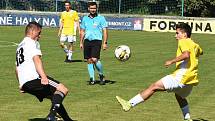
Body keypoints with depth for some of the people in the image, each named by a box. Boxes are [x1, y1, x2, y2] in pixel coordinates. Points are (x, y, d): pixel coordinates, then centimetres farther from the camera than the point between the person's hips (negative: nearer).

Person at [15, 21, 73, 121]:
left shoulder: (19, 46, 30)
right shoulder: (32, 43, 1)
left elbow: (17, 69, 35)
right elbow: (36, 60, -16)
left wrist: (21, 85, 44)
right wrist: (44, 77, -27)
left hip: (24, 83, 9)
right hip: (33, 78, -9)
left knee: (55, 97, 19)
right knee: (63, 90, -16)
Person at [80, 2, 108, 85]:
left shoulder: (101, 18, 1)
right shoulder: (85, 19, 13)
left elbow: (104, 31, -2)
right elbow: (82, 31, 20)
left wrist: (105, 43, -9)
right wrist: (81, 42, 15)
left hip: (96, 41, -4)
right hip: (87, 41, 4)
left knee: (95, 59, -17)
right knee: (89, 61, 3)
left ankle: (101, 75, 4)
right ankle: (92, 79, 10)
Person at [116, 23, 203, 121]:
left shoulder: (183, 41, -5)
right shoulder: (194, 45, 21)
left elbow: (186, 55, -25)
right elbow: (200, 52, 45)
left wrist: (172, 61, -18)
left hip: (182, 76, -9)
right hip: (191, 79, 9)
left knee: (154, 87, -12)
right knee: (179, 96, 36)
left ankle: (130, 104, -18)